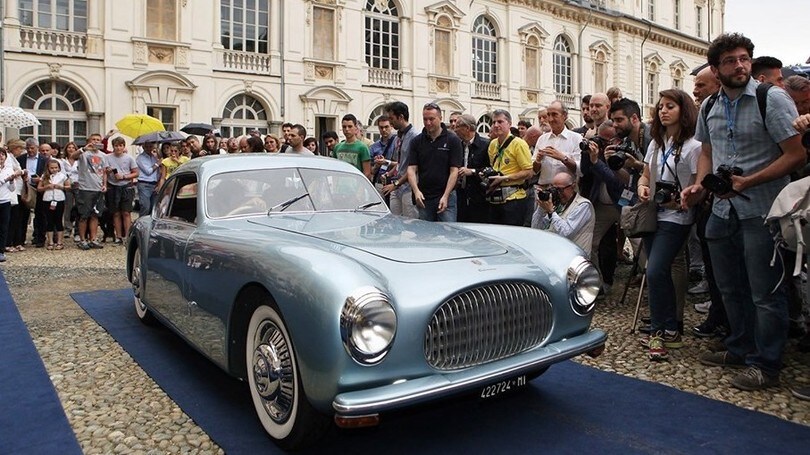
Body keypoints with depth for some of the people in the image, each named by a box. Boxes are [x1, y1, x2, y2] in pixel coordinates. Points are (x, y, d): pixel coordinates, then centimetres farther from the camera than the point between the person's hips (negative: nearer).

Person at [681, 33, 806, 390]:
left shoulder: (772, 99, -10)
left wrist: (747, 182, -21)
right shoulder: (710, 107, 8)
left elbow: (796, 154, -14)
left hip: (760, 210, -6)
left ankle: (765, 365, 16)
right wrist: (699, 186, 1)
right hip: (722, 209, 6)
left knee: (765, 292, 2)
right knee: (730, 287, 17)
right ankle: (740, 348, 35)